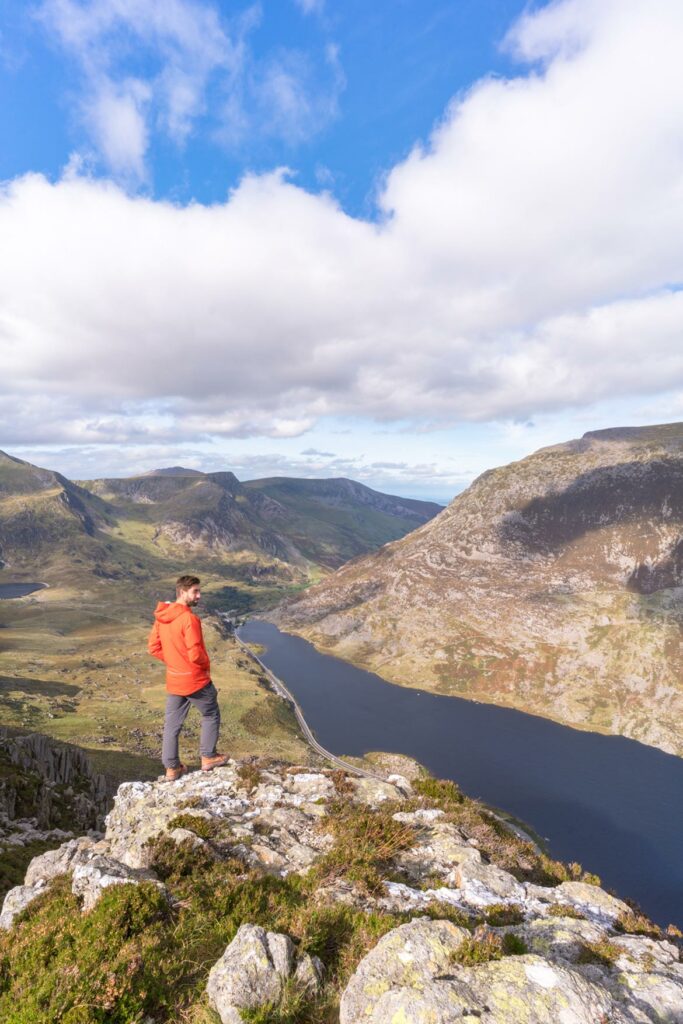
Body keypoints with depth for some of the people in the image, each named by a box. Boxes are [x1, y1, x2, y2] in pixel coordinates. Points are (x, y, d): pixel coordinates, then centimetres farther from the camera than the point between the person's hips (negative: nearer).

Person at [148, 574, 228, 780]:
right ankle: (208, 757, 24)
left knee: (172, 724, 16)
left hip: (173, 680, 7)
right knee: (211, 715, 16)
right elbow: (196, 654, -25)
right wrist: (206, 665, -5)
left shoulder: (161, 617, 0)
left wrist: (172, 661, 11)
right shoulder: (189, 618, -25)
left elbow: (153, 648, 6)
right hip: (196, 680, -7)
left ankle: (172, 767, 26)